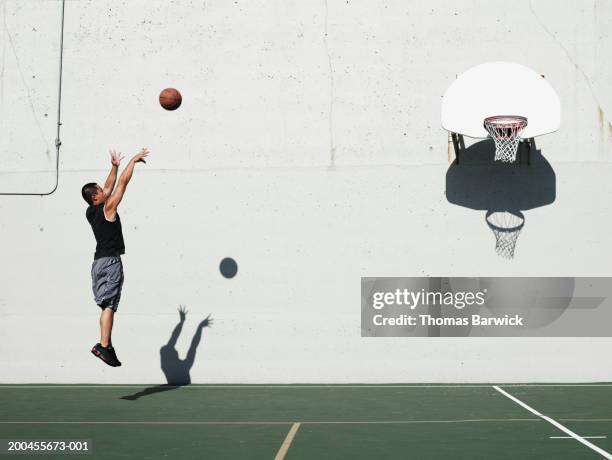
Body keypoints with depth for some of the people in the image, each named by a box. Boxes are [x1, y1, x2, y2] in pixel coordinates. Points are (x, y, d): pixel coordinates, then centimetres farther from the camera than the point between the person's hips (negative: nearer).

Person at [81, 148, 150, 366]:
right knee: (109, 305, -12)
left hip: (99, 261, 9)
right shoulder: (107, 208, -10)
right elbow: (122, 183, -7)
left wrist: (114, 166, 27)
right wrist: (133, 160, 2)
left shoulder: (91, 212, 11)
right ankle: (103, 346, -18)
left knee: (107, 306, 11)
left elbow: (109, 187, 23)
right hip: (111, 261, -9)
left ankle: (106, 344, 12)